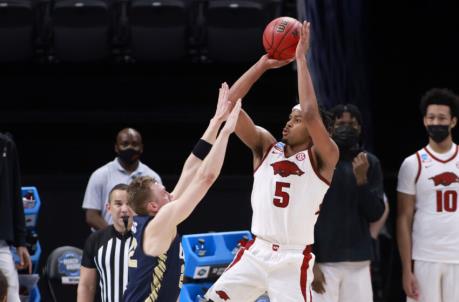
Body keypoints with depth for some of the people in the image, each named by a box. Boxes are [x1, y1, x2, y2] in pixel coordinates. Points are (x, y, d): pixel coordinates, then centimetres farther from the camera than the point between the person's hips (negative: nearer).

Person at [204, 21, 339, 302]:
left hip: (293, 260, -5)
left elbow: (311, 113, -25)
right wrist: (263, 64, -6)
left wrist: (301, 58, -18)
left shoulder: (322, 159, -6)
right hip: (256, 252, 5)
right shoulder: (266, 146, 8)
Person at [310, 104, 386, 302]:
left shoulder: (370, 164, 8)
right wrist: (310, 263, -10)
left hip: (359, 262, 4)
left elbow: (376, 214, 4)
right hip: (323, 261, -4)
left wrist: (362, 179, -11)